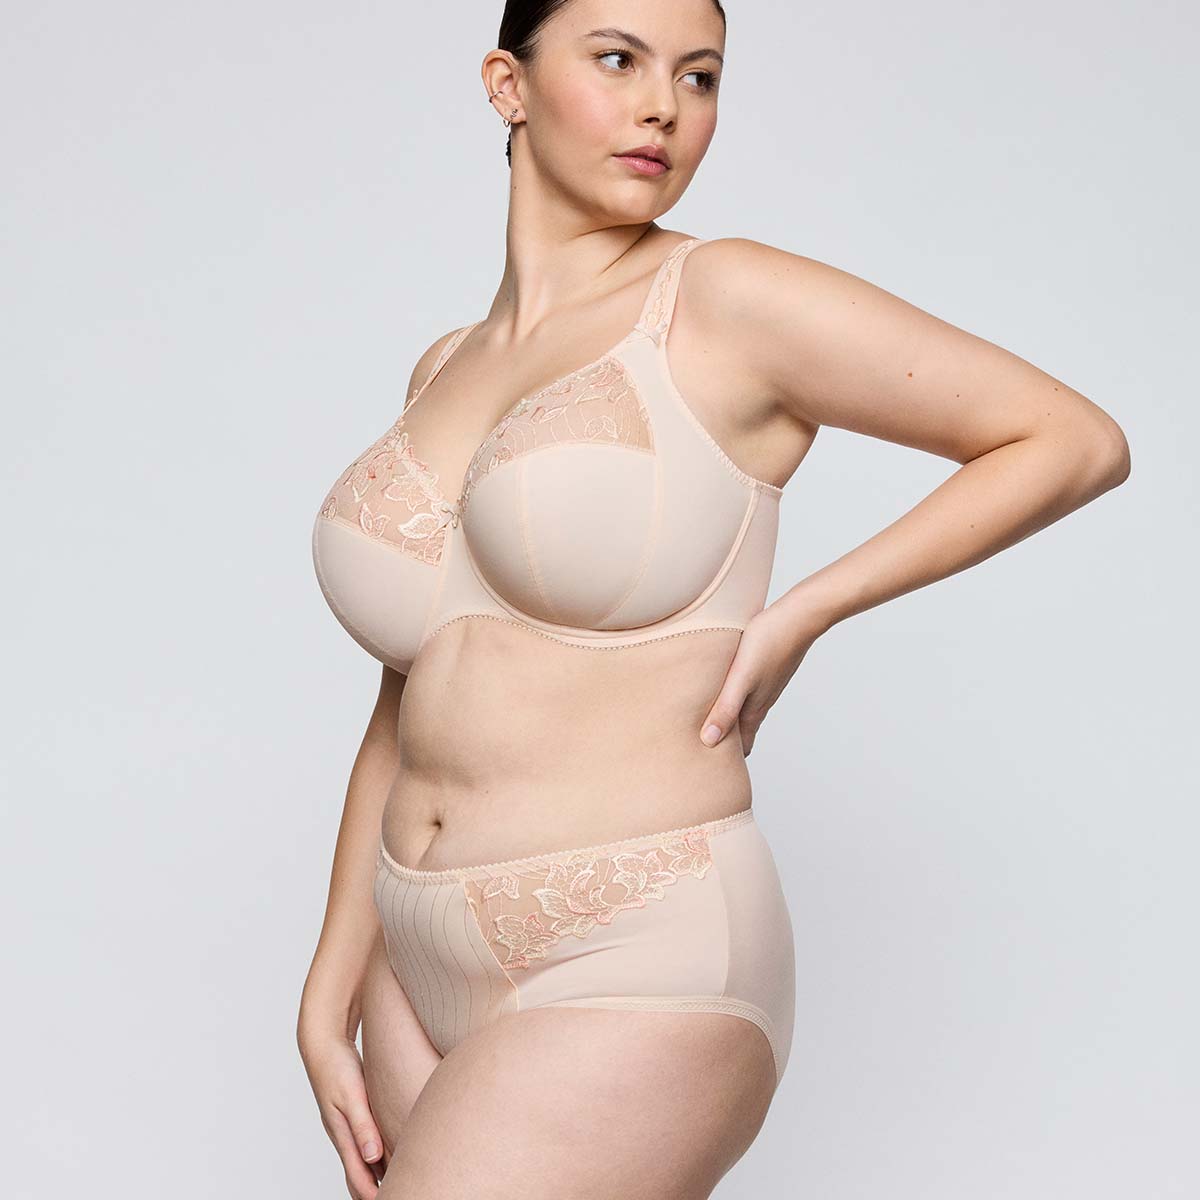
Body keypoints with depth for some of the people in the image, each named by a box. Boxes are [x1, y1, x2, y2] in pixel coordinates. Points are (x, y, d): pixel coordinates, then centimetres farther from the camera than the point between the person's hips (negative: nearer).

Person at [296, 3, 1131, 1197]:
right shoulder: (444, 371, 10)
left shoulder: (729, 300, -8)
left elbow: (1078, 439, -3)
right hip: (425, 968, 7)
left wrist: (806, 611, -9)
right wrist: (330, 997, 8)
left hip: (635, 991, -7)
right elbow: (411, 706, 14)